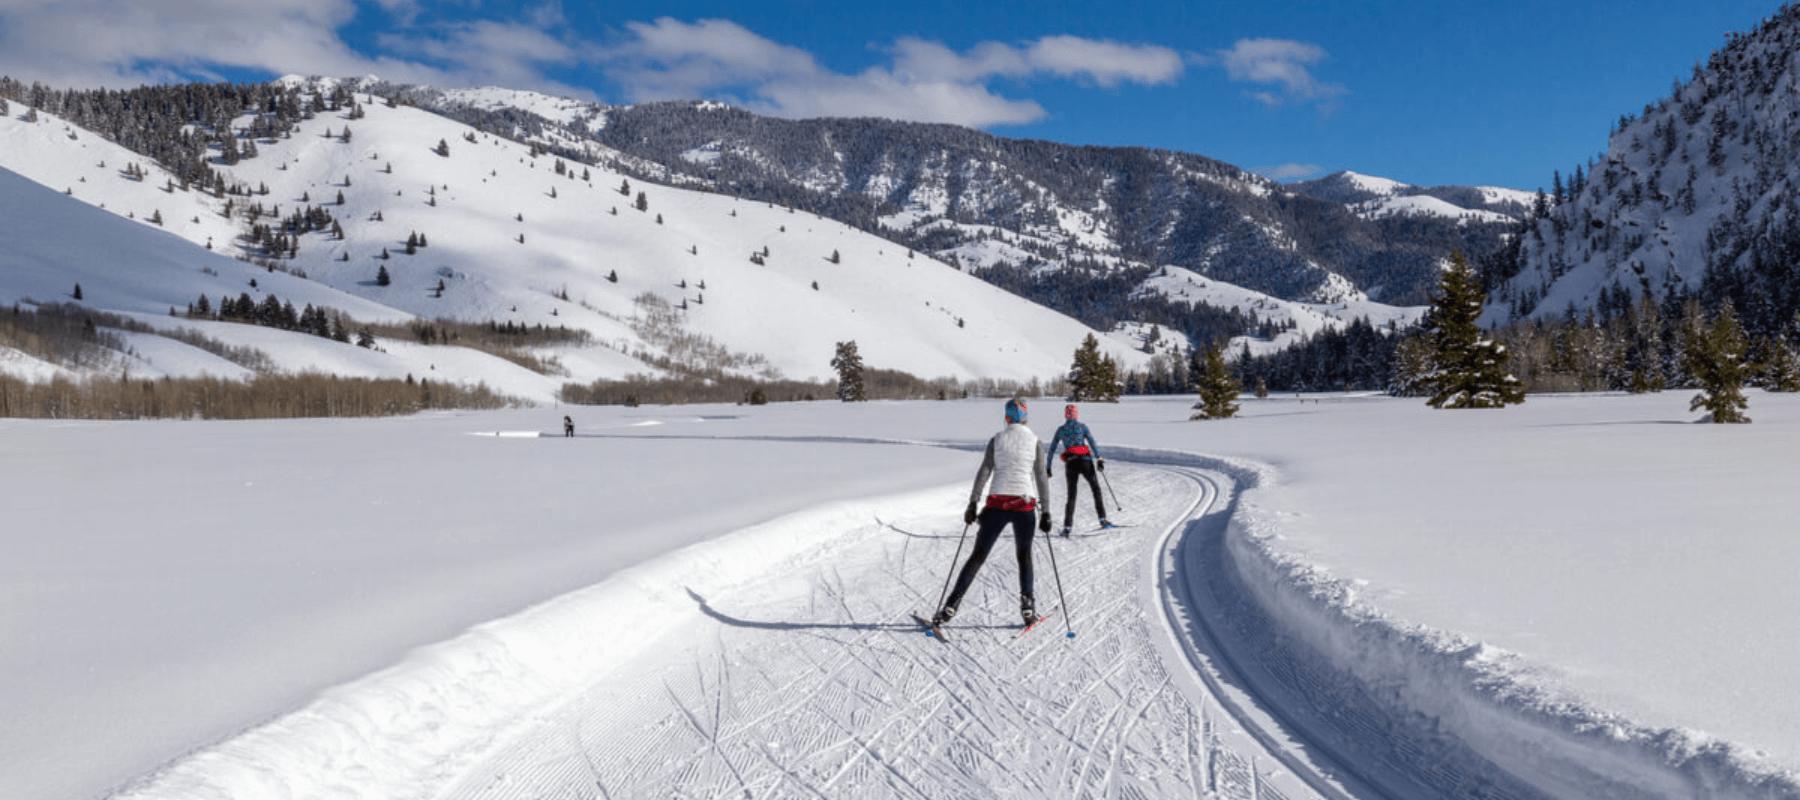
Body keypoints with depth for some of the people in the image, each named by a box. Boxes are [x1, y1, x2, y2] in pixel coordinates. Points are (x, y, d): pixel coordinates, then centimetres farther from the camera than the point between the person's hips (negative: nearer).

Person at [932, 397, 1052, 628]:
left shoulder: (996, 439, 4)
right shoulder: (1035, 441, 3)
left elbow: (984, 472, -1)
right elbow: (1041, 477, 1)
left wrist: (972, 504, 2)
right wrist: (1045, 512, 4)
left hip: (997, 503, 0)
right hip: (1024, 504, 0)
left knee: (978, 555, 6)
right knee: (1024, 555, 19)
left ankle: (951, 606, 0)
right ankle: (1027, 606, 7)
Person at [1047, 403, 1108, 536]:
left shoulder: (1060, 430, 12)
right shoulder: (1082, 426, 4)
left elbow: (1052, 449, 13)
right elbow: (1092, 442, -7)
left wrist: (1048, 466, 20)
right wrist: (1098, 459, -9)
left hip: (1070, 463, 2)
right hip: (1085, 461, -2)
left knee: (1071, 495, 7)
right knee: (1096, 490, 12)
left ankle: (1067, 527, -4)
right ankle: (1103, 520, 4)